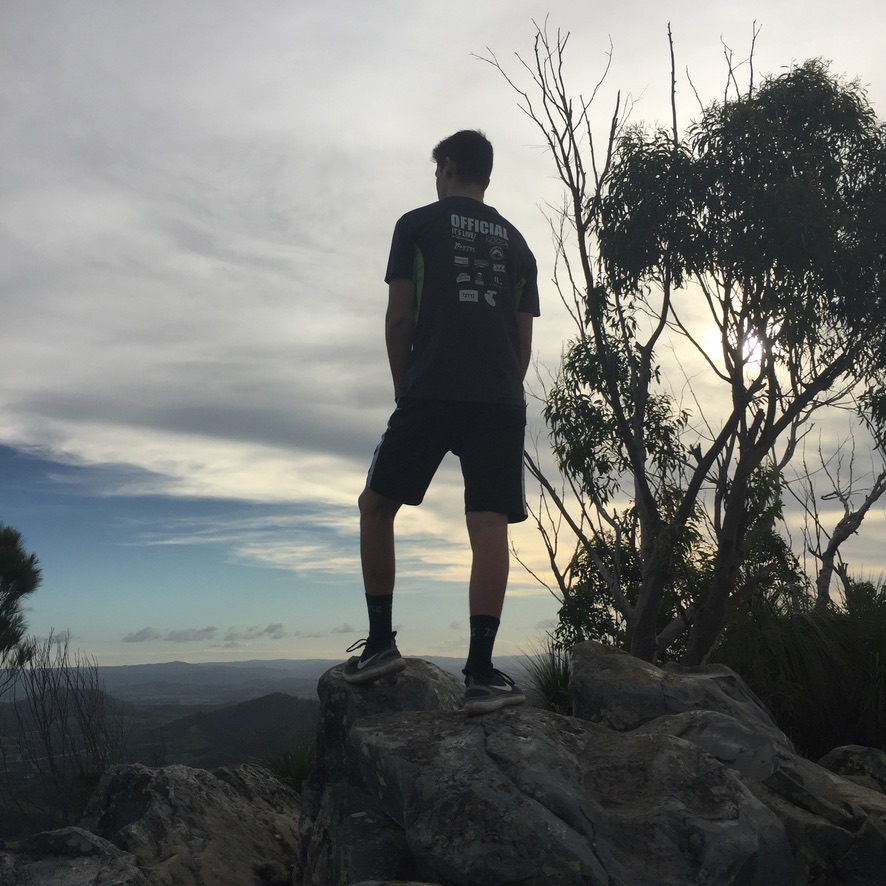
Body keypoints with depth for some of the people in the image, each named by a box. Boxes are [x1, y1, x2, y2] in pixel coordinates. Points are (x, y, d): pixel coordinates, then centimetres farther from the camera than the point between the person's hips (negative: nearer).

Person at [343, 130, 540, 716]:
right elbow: (524, 342, 17)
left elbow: (399, 319, 3)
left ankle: (381, 642, 8)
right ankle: (481, 673, -7)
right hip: (501, 402, 4)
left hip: (431, 394, -3)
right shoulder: (516, 242, 22)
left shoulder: (418, 224, 10)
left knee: (377, 505, 11)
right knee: (489, 525, -3)